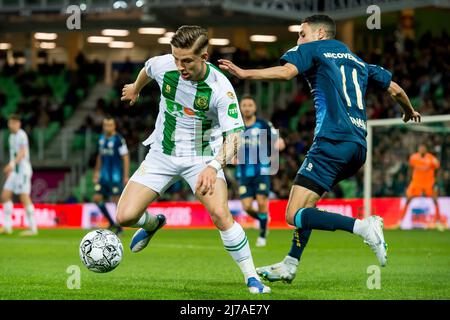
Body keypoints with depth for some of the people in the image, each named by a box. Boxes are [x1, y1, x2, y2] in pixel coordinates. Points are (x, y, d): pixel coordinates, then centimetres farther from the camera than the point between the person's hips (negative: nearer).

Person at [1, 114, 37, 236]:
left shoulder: (22, 135, -11)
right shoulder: (12, 137, 17)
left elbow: (22, 153, -23)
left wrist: (12, 164, -35)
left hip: (23, 170, -9)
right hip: (14, 172, 9)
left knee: (24, 198, -9)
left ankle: (33, 228, -5)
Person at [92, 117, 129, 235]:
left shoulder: (118, 139, -11)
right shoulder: (101, 138, 10)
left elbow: (125, 158, -11)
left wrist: (126, 176, -14)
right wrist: (97, 172, 21)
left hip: (116, 175, -7)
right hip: (104, 175, 7)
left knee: (116, 200, -5)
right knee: (97, 198, 2)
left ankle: (119, 227, 5)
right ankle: (111, 222, 15)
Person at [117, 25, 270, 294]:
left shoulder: (220, 87, -25)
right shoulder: (163, 66, -15)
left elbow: (234, 136, -27)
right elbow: (147, 69, 12)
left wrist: (214, 167, -45)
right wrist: (135, 89, 34)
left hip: (202, 158, -3)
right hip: (162, 154, 3)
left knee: (221, 215, -26)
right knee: (125, 217, -8)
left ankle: (252, 277, -10)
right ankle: (153, 224, 31)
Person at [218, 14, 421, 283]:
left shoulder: (313, 49, 7)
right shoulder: (358, 62, 26)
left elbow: (286, 72, -12)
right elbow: (395, 89, 31)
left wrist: (243, 73, -12)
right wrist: (410, 111, 51)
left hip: (333, 141, -8)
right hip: (358, 146, 9)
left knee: (295, 216, -12)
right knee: (306, 202, 25)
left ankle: (363, 227, -26)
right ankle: (289, 266, 25)